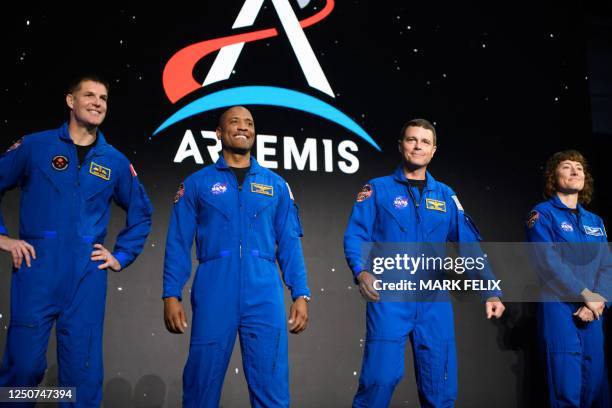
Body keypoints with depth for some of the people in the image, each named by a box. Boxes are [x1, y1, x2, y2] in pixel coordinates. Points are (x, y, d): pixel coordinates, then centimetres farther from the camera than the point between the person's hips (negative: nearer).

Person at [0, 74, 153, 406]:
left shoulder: (115, 162, 10)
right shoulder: (34, 146, 3)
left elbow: (141, 213, 20)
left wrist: (121, 257, 11)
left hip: (87, 276, 2)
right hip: (37, 271, -2)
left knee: (83, 369, 6)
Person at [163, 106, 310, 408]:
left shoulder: (276, 185, 13)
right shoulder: (197, 183, 9)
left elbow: (289, 244, 10)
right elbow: (178, 244, 5)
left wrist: (300, 294, 2)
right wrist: (171, 295, -4)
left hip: (264, 298, 1)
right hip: (214, 298, -1)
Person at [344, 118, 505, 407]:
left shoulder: (446, 196, 14)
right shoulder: (378, 189, 5)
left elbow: (470, 246, 10)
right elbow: (355, 235, -5)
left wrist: (491, 292, 0)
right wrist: (361, 272, -24)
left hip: (434, 299, 4)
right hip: (389, 296, -3)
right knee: (381, 377, -10)